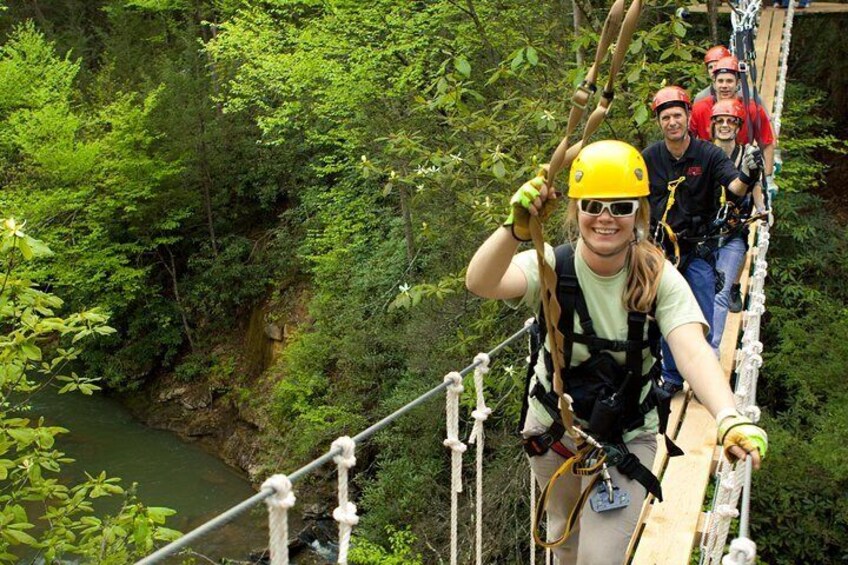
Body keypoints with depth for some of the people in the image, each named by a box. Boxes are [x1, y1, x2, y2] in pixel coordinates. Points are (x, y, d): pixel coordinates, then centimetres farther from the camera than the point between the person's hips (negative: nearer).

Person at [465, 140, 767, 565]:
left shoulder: (659, 278, -19)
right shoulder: (552, 266, -21)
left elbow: (693, 350, -35)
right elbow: (480, 283, -41)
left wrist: (730, 419, -54)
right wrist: (516, 229, -61)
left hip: (628, 435, -1)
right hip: (553, 427, 1)